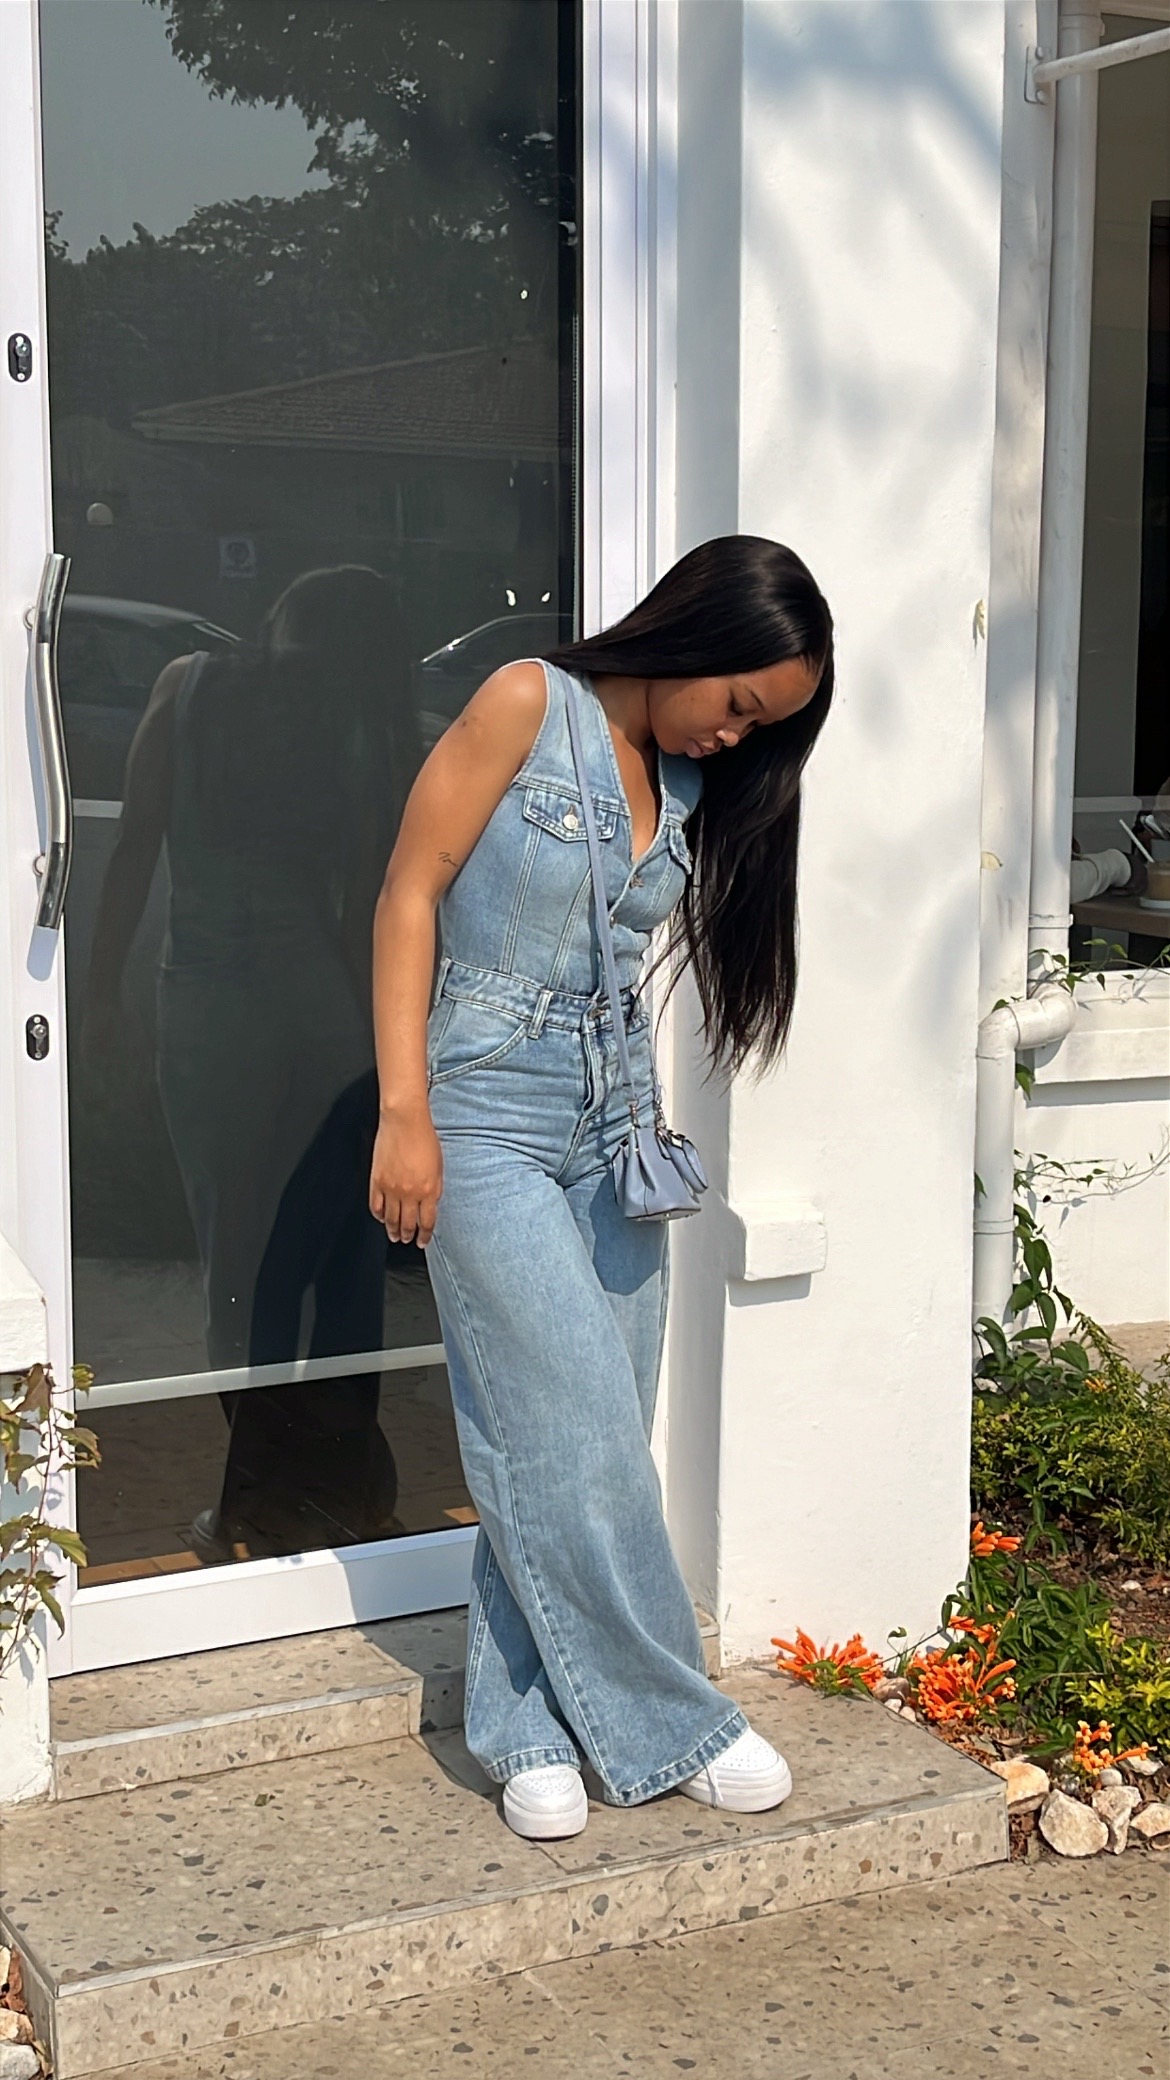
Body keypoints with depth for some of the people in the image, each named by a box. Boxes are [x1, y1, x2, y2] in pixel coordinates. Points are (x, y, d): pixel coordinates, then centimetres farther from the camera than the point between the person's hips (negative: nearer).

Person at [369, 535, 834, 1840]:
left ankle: (526, 1723, 19)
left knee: (590, 1443, 6)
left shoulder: (693, 785, 9)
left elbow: (621, 962, 13)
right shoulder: (529, 704, -9)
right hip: (488, 1116, -6)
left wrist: (641, 1127, 5)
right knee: (575, 1437, -4)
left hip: (612, 1120, 6)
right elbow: (409, 894, -10)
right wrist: (405, 1112, -15)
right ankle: (668, 1727, 9)